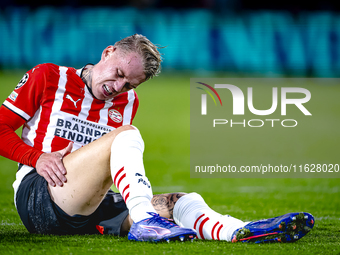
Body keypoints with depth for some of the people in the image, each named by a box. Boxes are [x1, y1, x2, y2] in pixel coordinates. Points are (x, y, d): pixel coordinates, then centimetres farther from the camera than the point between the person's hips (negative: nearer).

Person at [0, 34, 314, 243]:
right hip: (37, 195, -6)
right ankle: (143, 221, -51)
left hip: (90, 212, 6)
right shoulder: (49, 78, 6)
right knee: (127, 135, -27)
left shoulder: (128, 103, 21)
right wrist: (38, 157, -12)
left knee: (181, 202, -17)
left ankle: (237, 232, -48)